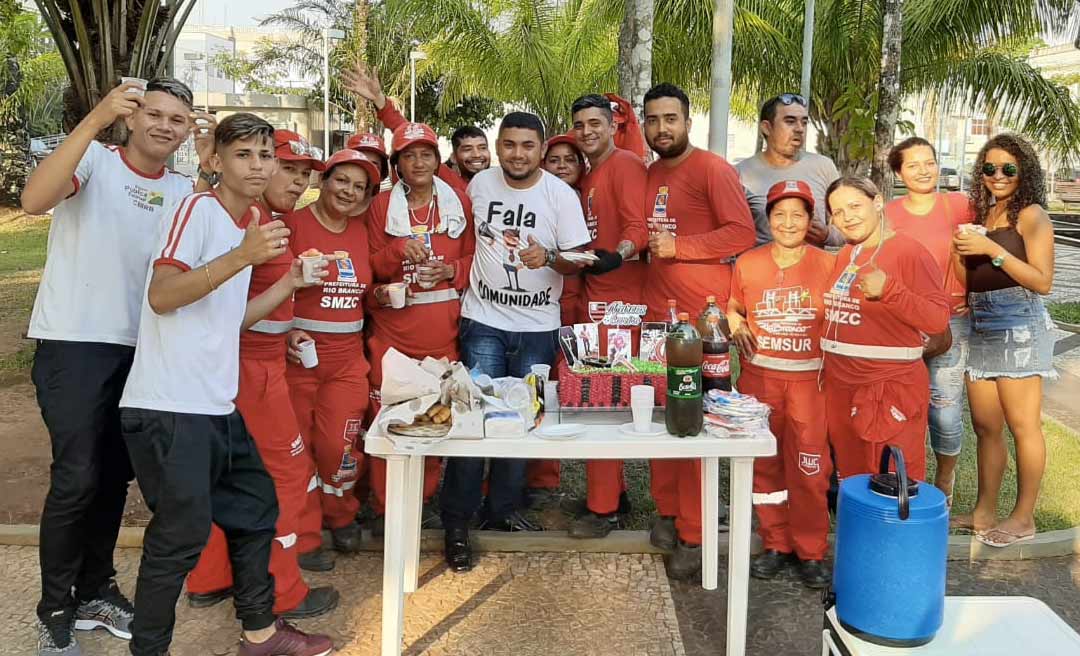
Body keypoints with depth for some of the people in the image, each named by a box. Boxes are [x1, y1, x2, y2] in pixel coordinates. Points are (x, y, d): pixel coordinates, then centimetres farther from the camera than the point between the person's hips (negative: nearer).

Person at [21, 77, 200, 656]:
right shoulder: (94, 160, -8)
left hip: (138, 348, 6)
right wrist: (95, 120, -34)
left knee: (115, 477, 13)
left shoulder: (184, 191, 8)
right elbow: (33, 200, -27)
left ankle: (94, 591, 28)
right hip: (73, 344, -5)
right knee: (76, 478, -8)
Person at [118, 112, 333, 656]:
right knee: (182, 533, -3)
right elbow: (161, 296, -22)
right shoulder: (198, 208, -9)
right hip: (169, 407, -9)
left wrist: (290, 284, 14)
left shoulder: (247, 223, 16)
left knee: (255, 508, 16)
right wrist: (243, 256, -29)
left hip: (217, 405, 9)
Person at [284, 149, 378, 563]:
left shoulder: (361, 231, 10)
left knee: (340, 447, 0)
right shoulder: (293, 224, -7)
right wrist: (286, 332, -20)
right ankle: (304, 536, 22)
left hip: (348, 356, 4)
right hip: (298, 353, -4)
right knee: (295, 447, 5)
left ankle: (340, 517, 28)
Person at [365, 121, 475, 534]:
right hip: (392, 325, -1)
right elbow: (371, 267, 5)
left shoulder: (459, 203, 8)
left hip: (442, 327, 1)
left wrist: (452, 271, -9)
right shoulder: (382, 205, 6)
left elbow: (473, 257, 11)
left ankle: (424, 499, 21)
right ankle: (384, 506, 9)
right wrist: (399, 250, -15)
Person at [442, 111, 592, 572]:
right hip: (484, 321, 0)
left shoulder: (561, 195, -7)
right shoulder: (480, 183, 0)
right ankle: (457, 524, 8)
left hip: (537, 327, 0)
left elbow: (578, 261, -9)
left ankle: (501, 511, 26)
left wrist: (549, 257, -25)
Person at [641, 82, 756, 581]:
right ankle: (667, 511, 24)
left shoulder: (712, 169, -5)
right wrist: (646, 243, 11)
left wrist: (678, 247, -16)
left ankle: (693, 535, 4)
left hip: (701, 315, -7)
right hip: (657, 311, 7)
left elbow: (742, 232, -13)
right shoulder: (649, 175, 18)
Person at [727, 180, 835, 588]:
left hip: (810, 378, -2)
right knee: (765, 463, 9)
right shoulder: (747, 263, 4)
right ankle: (775, 544, 23)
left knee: (809, 468, -2)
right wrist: (736, 325, -6)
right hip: (759, 376, 2)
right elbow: (733, 308, 16)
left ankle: (811, 552, 13)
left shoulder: (827, 265, 0)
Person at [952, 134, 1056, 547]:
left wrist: (992, 249, -17)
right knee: (985, 427, 10)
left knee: (1022, 425, -2)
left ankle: (1024, 517, 8)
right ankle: (984, 512, 19)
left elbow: (1042, 281, -14)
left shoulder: (1031, 215, -3)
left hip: (1019, 330, -7)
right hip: (980, 331, 7)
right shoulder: (980, 214, 16)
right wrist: (962, 246, 2)